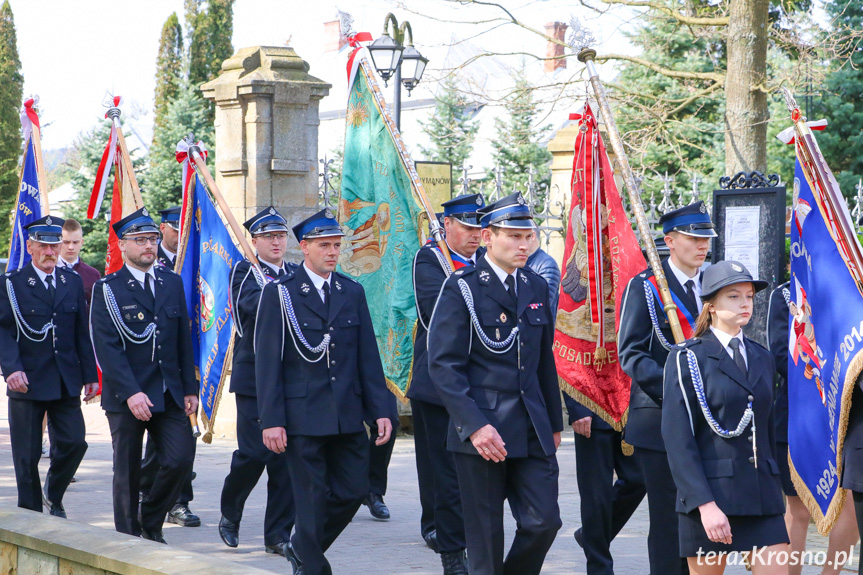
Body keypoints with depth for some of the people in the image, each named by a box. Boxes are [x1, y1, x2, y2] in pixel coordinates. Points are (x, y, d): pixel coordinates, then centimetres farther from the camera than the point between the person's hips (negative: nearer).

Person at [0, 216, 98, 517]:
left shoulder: (73, 282, 11)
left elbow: (82, 332, 13)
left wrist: (90, 374, 9)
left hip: (66, 381, 3)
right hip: (27, 380, -3)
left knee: (74, 442, -5)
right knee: (27, 455, 2)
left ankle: (53, 495, 21)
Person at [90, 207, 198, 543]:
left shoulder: (172, 283, 11)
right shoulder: (107, 289, -4)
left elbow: (184, 340, 13)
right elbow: (107, 348, -12)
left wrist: (189, 388, 8)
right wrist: (131, 393, -21)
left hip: (170, 395, 4)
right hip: (126, 397, -4)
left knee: (180, 460, -6)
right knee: (128, 473, 4)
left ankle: (151, 523, 16)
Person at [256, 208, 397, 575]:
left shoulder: (352, 292, 10)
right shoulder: (279, 293, -3)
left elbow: (368, 356, 10)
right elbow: (267, 362, -5)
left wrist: (381, 409, 3)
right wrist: (271, 420, -11)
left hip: (348, 416, 5)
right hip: (302, 417, -4)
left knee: (354, 490, 5)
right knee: (312, 499, 0)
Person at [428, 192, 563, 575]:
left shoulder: (536, 287, 12)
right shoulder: (462, 288, -6)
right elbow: (443, 364, -11)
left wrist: (554, 422, 18)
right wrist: (474, 425, -19)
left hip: (532, 430, 5)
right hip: (481, 429, -5)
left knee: (544, 520, -2)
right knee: (485, 533, 2)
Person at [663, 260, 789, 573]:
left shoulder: (762, 358, 15)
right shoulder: (687, 359, -3)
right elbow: (678, 438, -10)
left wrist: (771, 488, 15)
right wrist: (705, 504, -18)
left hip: (762, 495, 5)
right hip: (711, 491, -5)